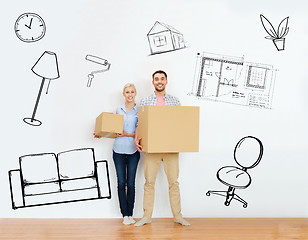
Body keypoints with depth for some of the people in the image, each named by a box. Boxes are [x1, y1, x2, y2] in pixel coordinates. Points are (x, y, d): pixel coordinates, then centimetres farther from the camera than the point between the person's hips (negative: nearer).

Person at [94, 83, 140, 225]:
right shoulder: (119, 110, 12)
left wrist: (128, 134, -16)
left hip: (133, 151, -2)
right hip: (118, 150, 2)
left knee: (131, 183, 0)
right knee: (121, 183, 2)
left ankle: (130, 214, 12)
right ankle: (125, 215, 10)